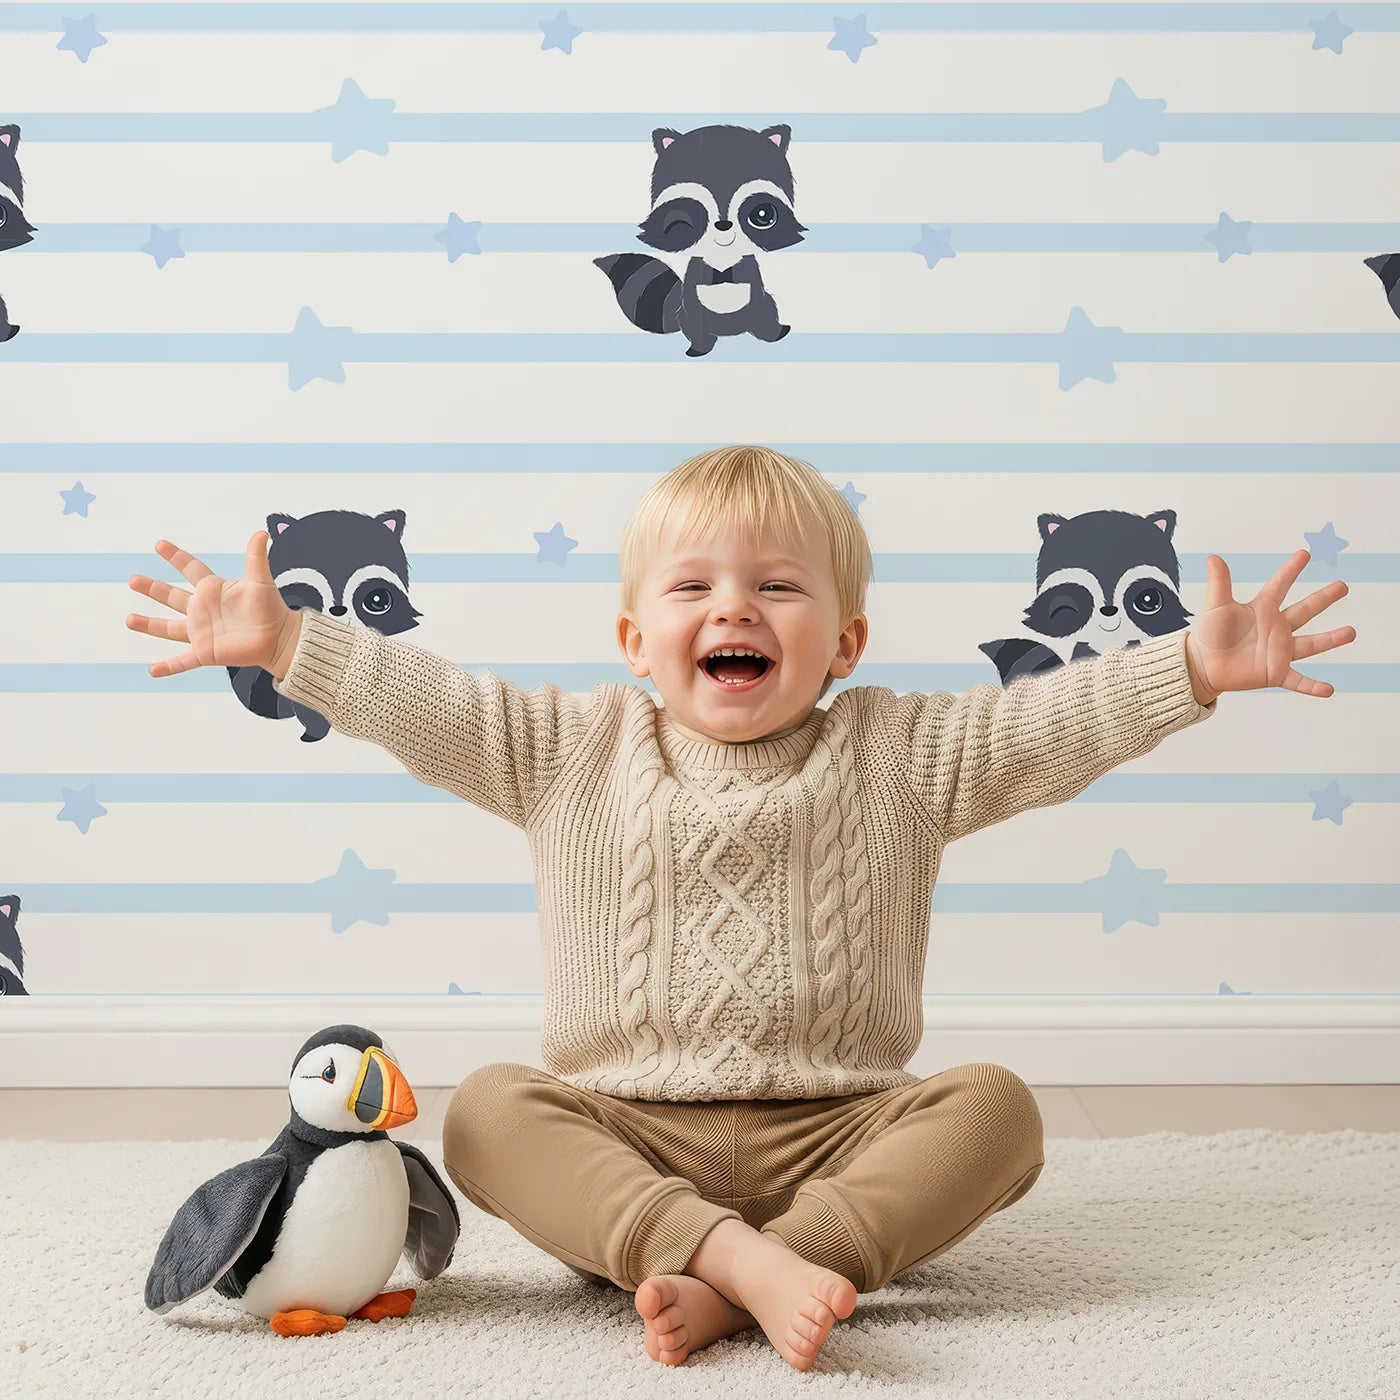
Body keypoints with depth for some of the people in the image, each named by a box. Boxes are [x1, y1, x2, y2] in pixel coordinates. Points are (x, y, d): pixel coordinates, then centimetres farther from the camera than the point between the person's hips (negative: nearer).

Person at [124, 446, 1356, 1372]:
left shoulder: (894, 759, 6)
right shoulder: (577, 756, 8)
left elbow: (1048, 725, -1)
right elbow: (426, 705, 3)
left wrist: (1196, 667, -12)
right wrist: (283, 641, -5)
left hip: (838, 1133, 0)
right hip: (626, 1134, 0)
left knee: (993, 1108, -25)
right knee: (488, 1110, -25)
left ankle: (726, 1289, -37)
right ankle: (738, 1256, -42)